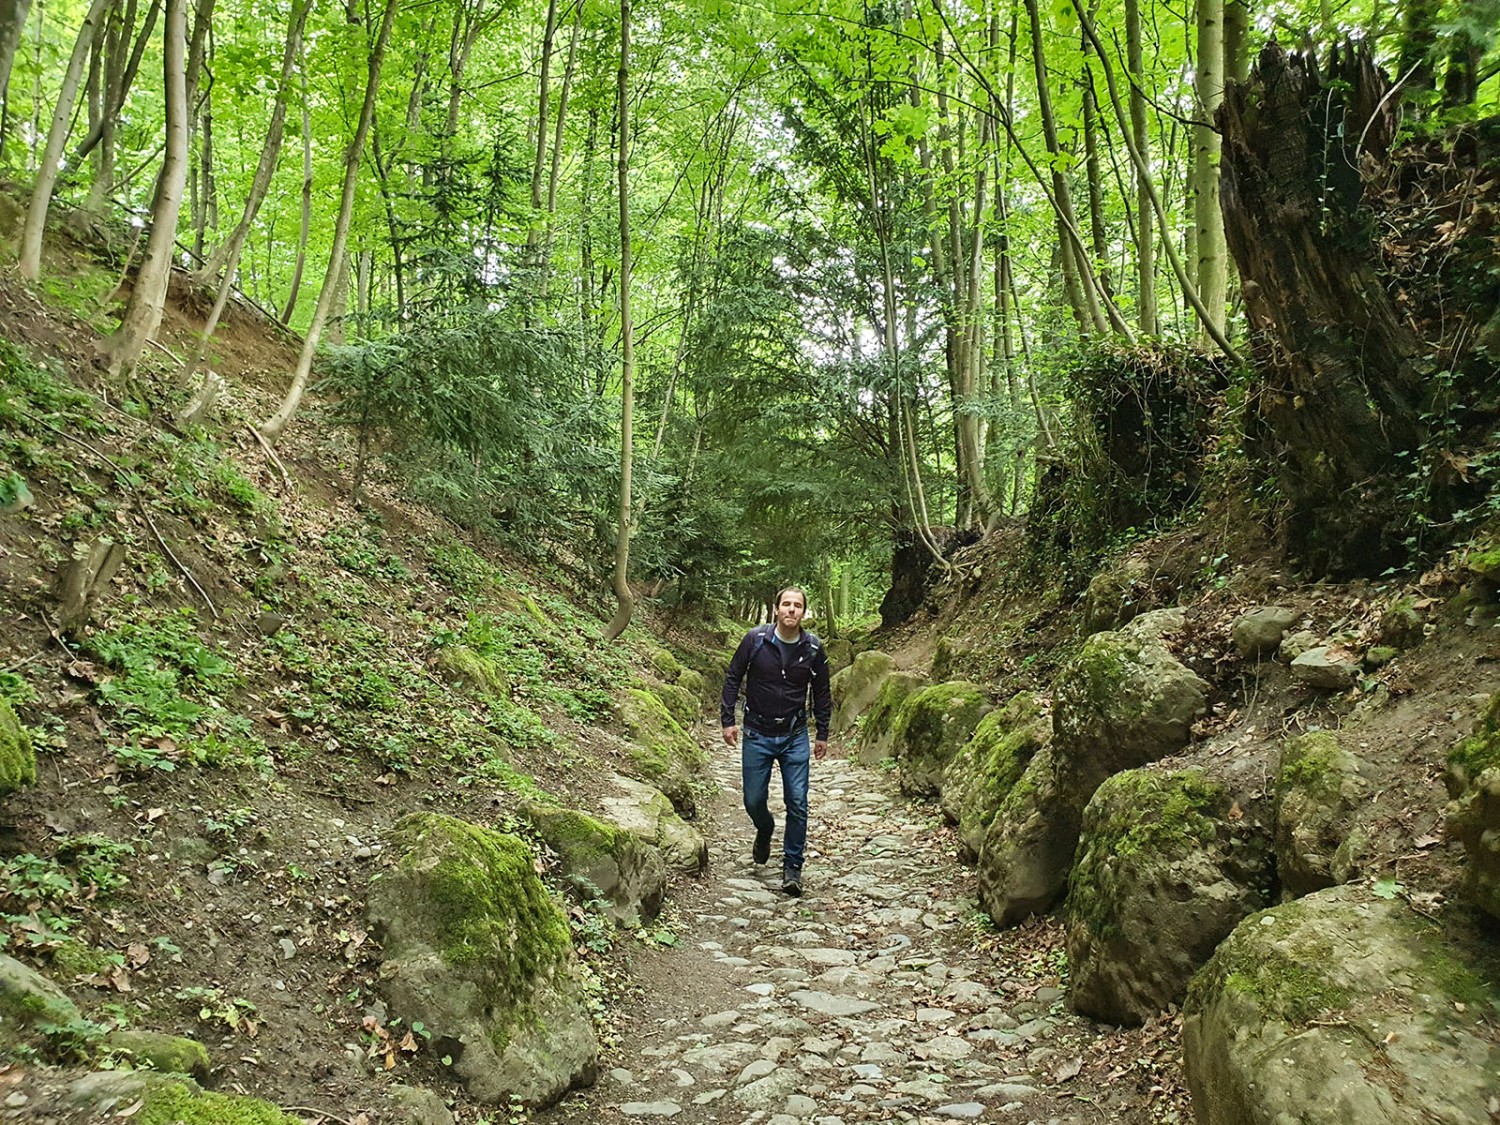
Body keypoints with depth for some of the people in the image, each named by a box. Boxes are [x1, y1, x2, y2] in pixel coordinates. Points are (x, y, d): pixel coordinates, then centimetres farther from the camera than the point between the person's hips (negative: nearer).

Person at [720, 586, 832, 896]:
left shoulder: (813, 648, -5)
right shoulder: (755, 639, -9)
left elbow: (822, 693, 8)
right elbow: (733, 678, 1)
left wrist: (822, 734, 9)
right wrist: (727, 720, -4)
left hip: (795, 737, 0)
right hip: (757, 735, 0)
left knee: (797, 804, -2)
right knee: (753, 801, 7)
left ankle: (792, 867, 13)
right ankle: (765, 831, 42)